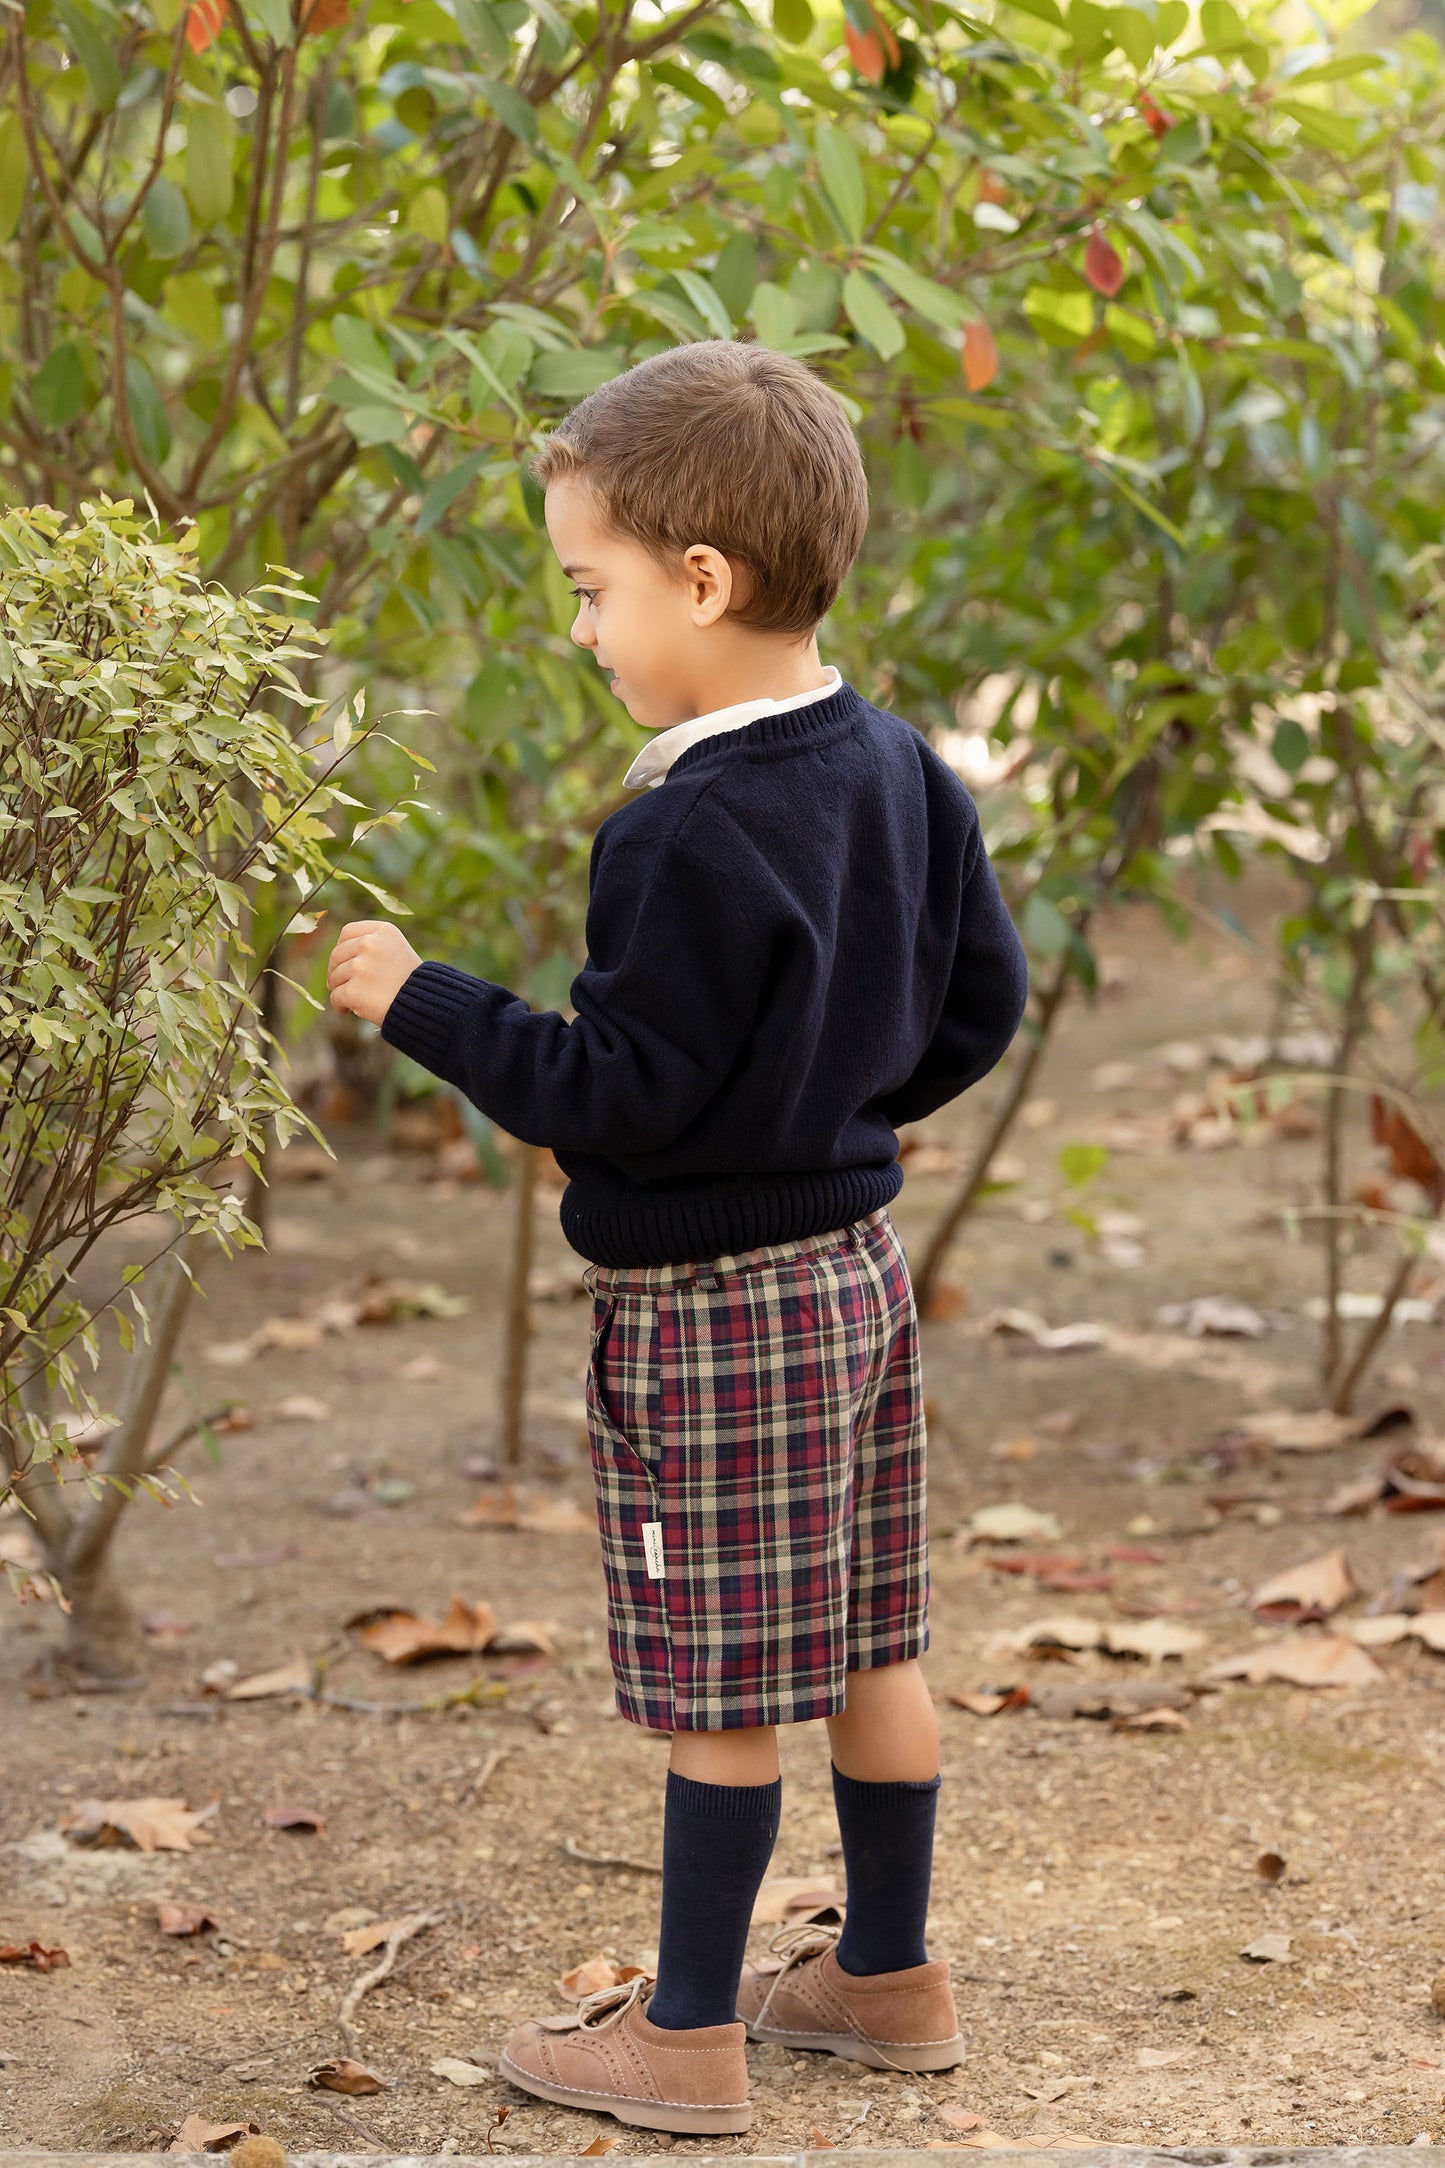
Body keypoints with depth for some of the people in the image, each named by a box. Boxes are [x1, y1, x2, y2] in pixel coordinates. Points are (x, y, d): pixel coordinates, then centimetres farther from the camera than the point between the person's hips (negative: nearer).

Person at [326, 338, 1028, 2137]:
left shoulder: (687, 840, -24)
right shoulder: (901, 774, 2)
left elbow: (618, 1096, -23)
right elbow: (978, 1004, 11)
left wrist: (423, 1003, -14)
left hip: (709, 1303, -9)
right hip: (855, 1257, 9)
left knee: (721, 1688, 2)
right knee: (869, 1647, 18)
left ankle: (688, 2036, 14)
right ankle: (889, 1974, 30)